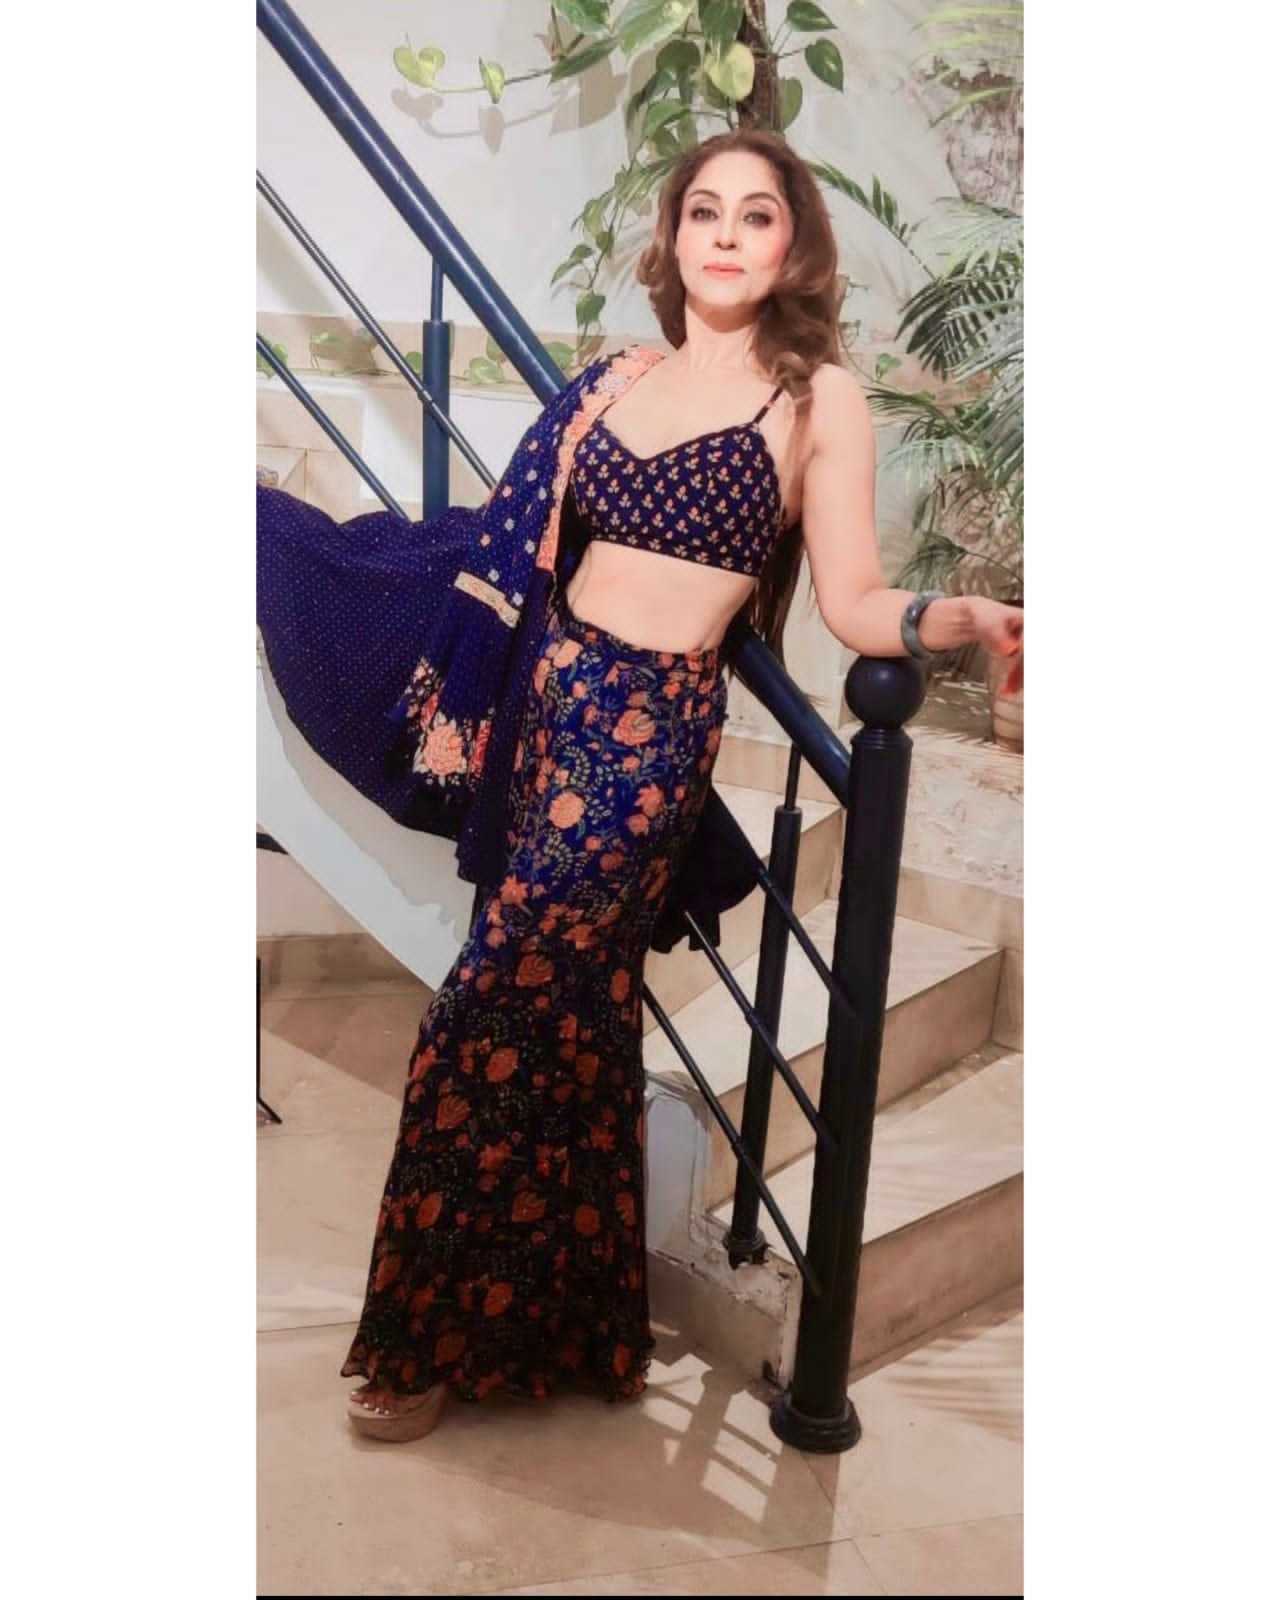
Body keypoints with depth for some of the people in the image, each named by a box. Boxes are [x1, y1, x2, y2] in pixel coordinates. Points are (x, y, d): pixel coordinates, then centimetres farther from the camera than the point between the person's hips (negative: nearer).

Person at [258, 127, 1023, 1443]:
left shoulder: (818, 398, -2)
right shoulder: (620, 379, 13)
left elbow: (854, 603, -8)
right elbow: (535, 547, 13)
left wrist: (963, 619, -26)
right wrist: (461, 687, 11)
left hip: (651, 728, -5)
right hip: (549, 689, 6)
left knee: (488, 1022, -8)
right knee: (568, 1008, 13)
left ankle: (440, 1338, 11)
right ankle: (558, 1316, 32)